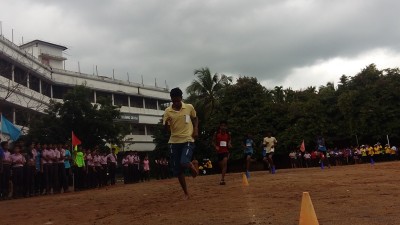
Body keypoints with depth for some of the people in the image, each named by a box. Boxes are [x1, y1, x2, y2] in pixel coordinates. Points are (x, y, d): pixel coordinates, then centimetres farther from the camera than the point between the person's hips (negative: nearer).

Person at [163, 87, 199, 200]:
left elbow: (195, 119, 16)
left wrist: (196, 130, 0)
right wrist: (166, 123, -22)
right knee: (177, 171, 3)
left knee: (184, 162, -25)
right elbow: (166, 128, 0)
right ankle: (186, 193, 20)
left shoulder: (189, 107, -2)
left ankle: (193, 164, 13)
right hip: (174, 142, 2)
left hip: (188, 140, -2)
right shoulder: (167, 111, -1)